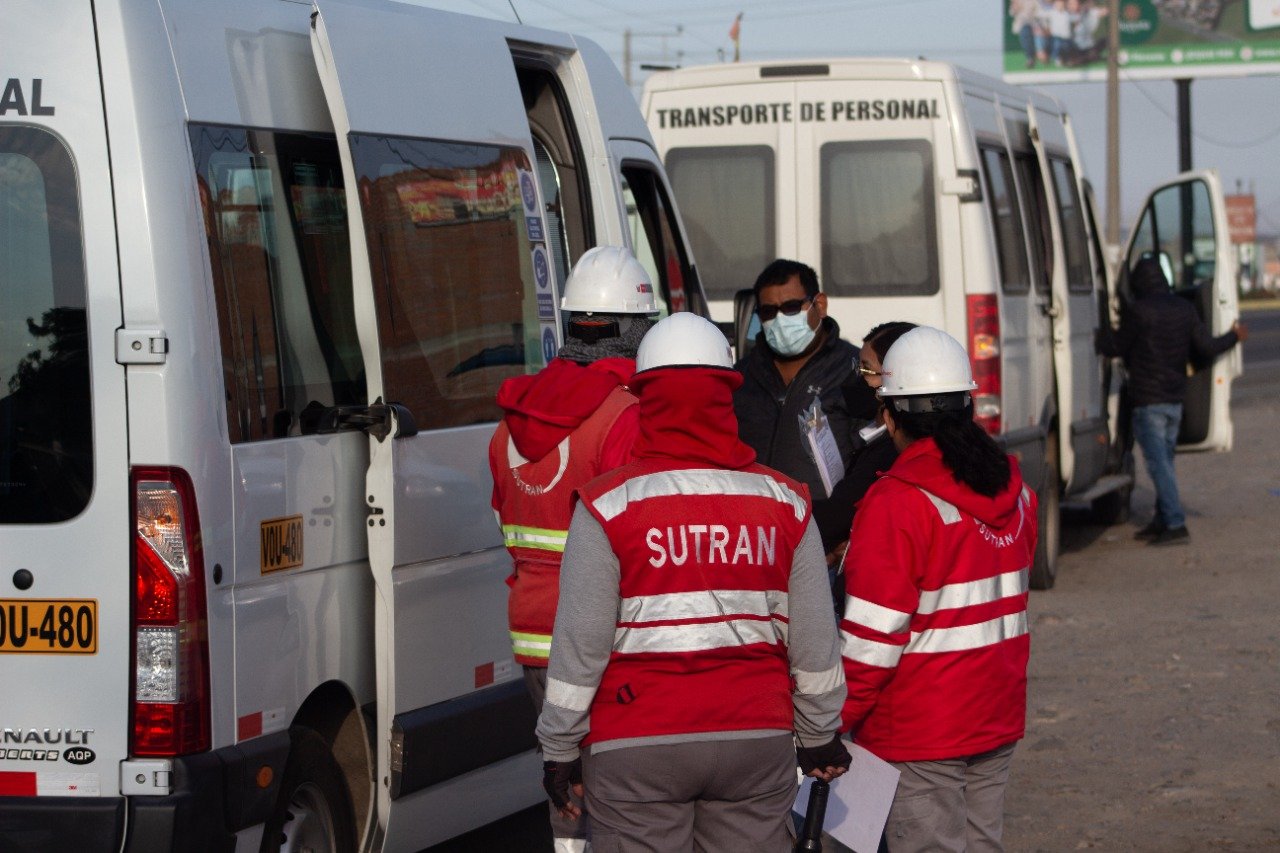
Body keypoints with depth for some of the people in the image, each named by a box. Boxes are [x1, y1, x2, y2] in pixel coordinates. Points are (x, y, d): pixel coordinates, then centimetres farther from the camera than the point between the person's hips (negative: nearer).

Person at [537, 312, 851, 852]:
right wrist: (819, 735, 21)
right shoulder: (786, 503, 3)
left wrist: (559, 751, 3)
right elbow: (815, 644, 7)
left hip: (636, 749, -3)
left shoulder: (608, 505, -7)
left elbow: (579, 646, -8)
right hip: (758, 740, 3)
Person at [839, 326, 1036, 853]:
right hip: (998, 719, 7)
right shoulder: (1014, 489, 6)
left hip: (918, 733, -7)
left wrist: (833, 722, -10)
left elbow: (872, 637, -18)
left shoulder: (896, 503, -18)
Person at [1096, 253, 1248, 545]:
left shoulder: (1137, 310, -13)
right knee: (1164, 461, 17)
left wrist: (1098, 335, 11)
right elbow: (1207, 347, 7)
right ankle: (1162, 521, 22)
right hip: (1175, 399, 7)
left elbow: (1117, 347, -6)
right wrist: (1234, 336, 25)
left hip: (1148, 401, -7)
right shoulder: (1184, 309, 6)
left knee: (1158, 464, -8)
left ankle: (1176, 524, -15)